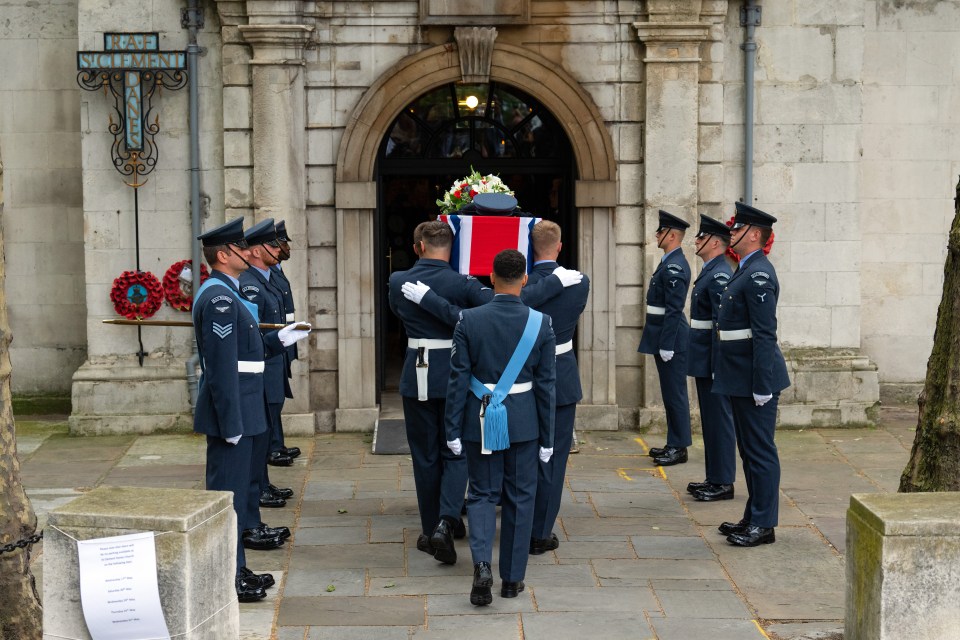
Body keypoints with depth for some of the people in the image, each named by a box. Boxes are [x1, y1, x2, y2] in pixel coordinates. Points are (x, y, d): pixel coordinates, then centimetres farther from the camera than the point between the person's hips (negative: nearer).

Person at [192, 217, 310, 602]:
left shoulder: (224, 293, 14)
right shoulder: (220, 299, -19)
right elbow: (222, 365, -23)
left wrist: (278, 340, 13)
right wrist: (231, 423, -23)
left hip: (239, 411, 10)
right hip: (231, 412, -10)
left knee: (242, 480, 19)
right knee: (228, 491, -4)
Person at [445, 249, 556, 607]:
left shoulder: (469, 320, -8)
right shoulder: (540, 324, -7)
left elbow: (458, 379, -7)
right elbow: (546, 385, -4)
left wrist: (452, 430, 0)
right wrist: (547, 437, 3)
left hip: (480, 420, 0)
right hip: (524, 424, 0)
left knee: (482, 494, 11)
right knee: (519, 497, 12)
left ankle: (482, 563, -11)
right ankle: (512, 577, 18)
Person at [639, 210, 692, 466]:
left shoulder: (674, 267, -17)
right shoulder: (669, 262, 15)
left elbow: (674, 309, -21)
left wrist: (666, 346, -22)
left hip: (671, 340, -10)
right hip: (665, 338, 10)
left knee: (674, 394, -4)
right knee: (670, 394, 15)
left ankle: (679, 448, 2)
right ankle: (674, 444, 22)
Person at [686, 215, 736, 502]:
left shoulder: (719, 274, -17)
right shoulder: (710, 271, 14)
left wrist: (717, 365, -22)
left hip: (712, 360, -10)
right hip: (703, 359, 10)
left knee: (719, 419, -3)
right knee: (710, 420, 15)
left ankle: (723, 483, 4)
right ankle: (715, 478, 24)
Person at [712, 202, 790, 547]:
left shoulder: (759, 274, -17)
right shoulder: (746, 271, 14)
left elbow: (765, 334, -21)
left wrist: (762, 385, -23)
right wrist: (721, 371, 19)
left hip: (754, 378, -11)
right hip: (740, 377, 11)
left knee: (760, 451, -3)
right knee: (750, 450, 16)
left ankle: (763, 524, 4)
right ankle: (754, 518, 25)